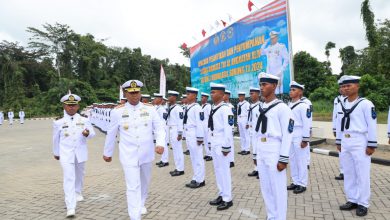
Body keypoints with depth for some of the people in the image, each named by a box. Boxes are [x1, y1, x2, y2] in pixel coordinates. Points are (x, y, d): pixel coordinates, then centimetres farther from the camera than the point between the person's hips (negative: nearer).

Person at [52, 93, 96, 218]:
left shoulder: (84, 120, -1)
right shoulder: (58, 123, -1)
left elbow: (92, 134, -4)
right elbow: (56, 139, 10)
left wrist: (87, 133, -28)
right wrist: (56, 153, 18)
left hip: (80, 153, 2)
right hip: (66, 154, -2)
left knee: (80, 175, 21)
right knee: (69, 178, -10)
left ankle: (78, 193, 48)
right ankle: (70, 207, -10)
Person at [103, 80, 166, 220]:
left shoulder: (150, 109, -4)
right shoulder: (118, 111, -6)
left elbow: (159, 128, -6)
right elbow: (111, 134, 4)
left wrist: (160, 144, -23)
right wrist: (107, 153, 12)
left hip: (146, 154, 3)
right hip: (129, 156, -3)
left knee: (145, 182, 22)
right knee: (133, 187, -4)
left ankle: (141, 204, 47)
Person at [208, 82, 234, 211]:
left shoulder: (225, 108, -16)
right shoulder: (213, 108, 10)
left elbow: (228, 129, -19)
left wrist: (226, 147, -19)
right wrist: (211, 142, 17)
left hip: (222, 144, -9)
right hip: (214, 143, 9)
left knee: (224, 170, 1)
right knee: (218, 170, 16)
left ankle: (227, 199, 14)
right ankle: (221, 195, 29)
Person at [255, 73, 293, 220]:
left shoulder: (282, 108, -11)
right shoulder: (261, 108, 10)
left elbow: (287, 135, -13)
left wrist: (283, 159, -14)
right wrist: (257, 153, 15)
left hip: (275, 153, -7)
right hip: (261, 152, 7)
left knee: (278, 188, 4)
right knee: (265, 187, 16)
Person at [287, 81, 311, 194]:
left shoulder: (303, 106, -11)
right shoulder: (289, 105, 11)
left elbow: (306, 124, -14)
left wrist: (305, 140, -15)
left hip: (299, 136, -7)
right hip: (289, 136, 7)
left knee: (300, 160, 1)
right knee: (292, 160, 13)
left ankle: (302, 184, 13)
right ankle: (295, 182, 24)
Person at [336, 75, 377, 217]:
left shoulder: (365, 104, -9)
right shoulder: (341, 105, 9)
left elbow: (372, 125, -10)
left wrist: (371, 145, -11)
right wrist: (338, 141, 15)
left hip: (360, 143, -6)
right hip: (345, 143, 6)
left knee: (362, 175, 3)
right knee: (348, 174, 13)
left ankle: (363, 204, 14)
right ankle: (352, 200, 25)